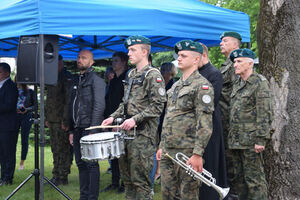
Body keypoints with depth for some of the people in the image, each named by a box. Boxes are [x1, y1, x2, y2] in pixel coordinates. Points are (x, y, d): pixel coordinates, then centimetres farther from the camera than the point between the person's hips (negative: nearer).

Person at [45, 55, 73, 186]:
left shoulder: (67, 77, -9)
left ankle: (62, 177, 1)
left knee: (62, 149, -4)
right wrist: (46, 118, 17)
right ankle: (56, 175, 18)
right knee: (55, 149, 12)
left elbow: (69, 100, -16)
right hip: (52, 120, 9)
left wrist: (65, 120, -20)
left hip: (61, 121, -8)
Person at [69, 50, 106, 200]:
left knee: (91, 163, -5)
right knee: (81, 163, 10)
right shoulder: (76, 82, 20)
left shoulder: (96, 80, -5)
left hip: (89, 128, -8)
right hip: (78, 128, 8)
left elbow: (99, 106, -13)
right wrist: (71, 130, 15)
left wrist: (93, 130, -19)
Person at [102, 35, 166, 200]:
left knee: (140, 180, -6)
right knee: (127, 177, 14)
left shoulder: (153, 75, -9)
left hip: (143, 133, -8)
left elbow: (157, 106, -15)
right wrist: (113, 117, 10)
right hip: (126, 131, 9)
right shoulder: (131, 75, 17)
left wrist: (135, 119, -22)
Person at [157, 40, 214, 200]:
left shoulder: (202, 85, -10)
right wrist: (161, 146, 20)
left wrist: (197, 154, -21)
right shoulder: (176, 86, 18)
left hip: (187, 152, -8)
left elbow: (205, 124, -16)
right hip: (168, 151, 8)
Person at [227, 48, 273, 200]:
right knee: (235, 176, 13)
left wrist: (261, 139, -19)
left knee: (254, 178, -2)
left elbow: (265, 114, -14)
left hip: (250, 140, -8)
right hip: (235, 140, 8)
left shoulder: (260, 83, -9)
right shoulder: (237, 84, 16)